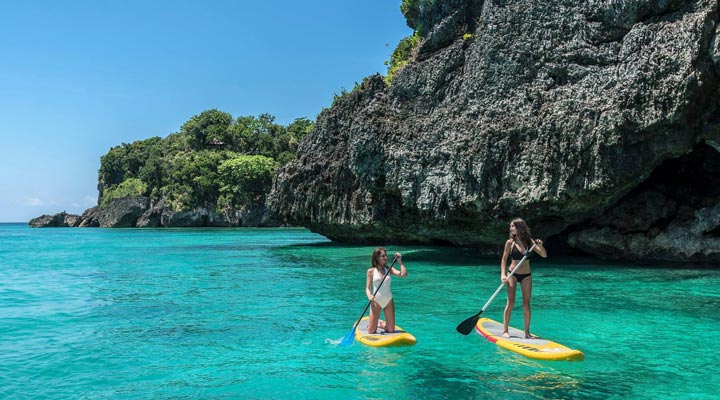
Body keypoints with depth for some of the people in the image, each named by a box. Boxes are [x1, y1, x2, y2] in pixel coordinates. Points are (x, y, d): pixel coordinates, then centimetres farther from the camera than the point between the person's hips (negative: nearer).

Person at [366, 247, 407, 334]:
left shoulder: (389, 269, 3)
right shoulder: (371, 271, -4)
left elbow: (404, 274, -11)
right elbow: (368, 288, -5)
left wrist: (400, 261, -9)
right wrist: (369, 296, -24)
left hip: (389, 301, 3)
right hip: (376, 302, -3)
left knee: (391, 330, 5)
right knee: (371, 331, -2)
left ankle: (381, 324, 36)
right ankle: (372, 323, 32)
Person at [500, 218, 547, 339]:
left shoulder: (529, 241, 1)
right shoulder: (510, 242, -5)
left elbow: (544, 255, 0)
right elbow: (504, 259, -2)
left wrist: (540, 246, -19)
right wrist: (503, 274, -13)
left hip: (526, 275, 2)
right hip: (512, 274, -2)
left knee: (526, 304, 4)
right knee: (510, 303, -5)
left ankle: (527, 332, 13)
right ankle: (505, 330, 3)